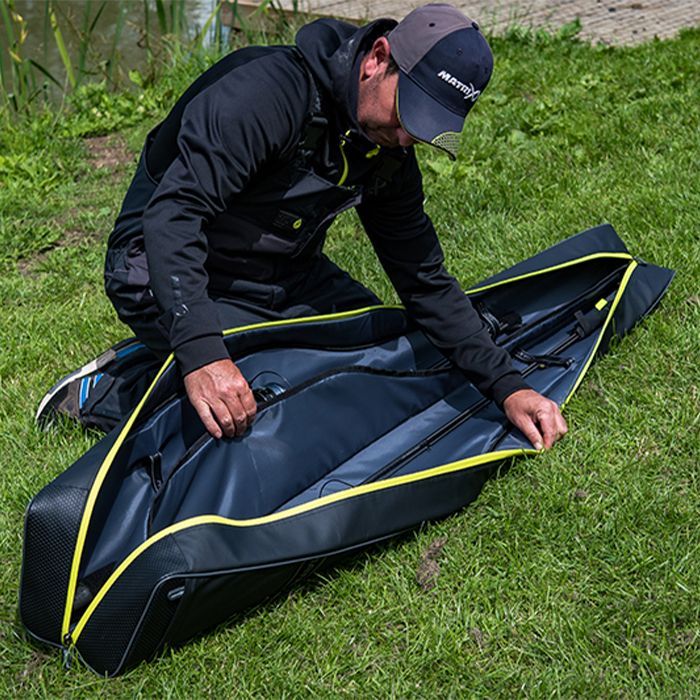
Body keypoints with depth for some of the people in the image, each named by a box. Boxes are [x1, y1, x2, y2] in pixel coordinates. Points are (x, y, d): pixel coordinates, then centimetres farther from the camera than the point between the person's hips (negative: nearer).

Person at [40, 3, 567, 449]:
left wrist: (506, 384, -6)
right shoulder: (269, 91, -29)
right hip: (169, 268, -8)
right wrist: (201, 351, -51)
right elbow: (173, 213, -39)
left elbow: (425, 279, 3)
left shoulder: (389, 151, -4)